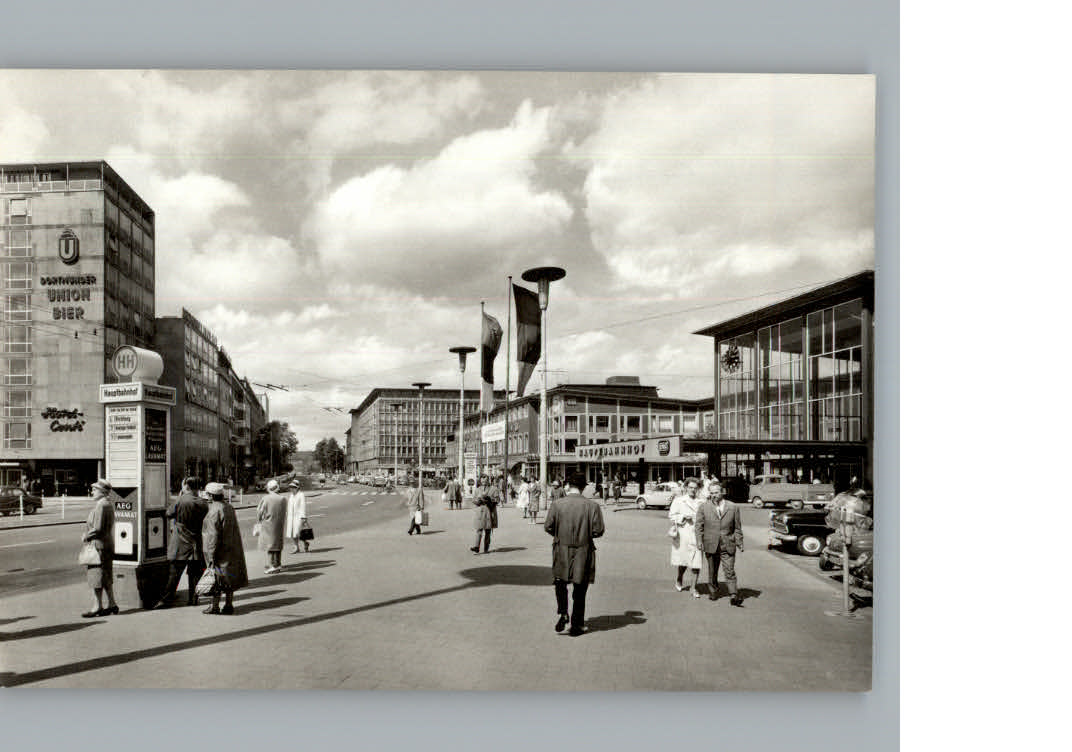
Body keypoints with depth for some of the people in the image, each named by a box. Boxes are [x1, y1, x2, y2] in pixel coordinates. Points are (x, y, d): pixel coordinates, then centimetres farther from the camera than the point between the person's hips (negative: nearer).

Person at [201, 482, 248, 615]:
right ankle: (229, 605, 17)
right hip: (232, 549, 8)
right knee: (228, 578, 13)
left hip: (220, 549, -8)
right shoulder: (229, 507, 9)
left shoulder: (214, 511, -17)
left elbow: (213, 535, -20)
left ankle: (215, 606, 8)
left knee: (216, 578, 2)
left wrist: (211, 556, -19)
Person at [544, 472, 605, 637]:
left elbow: (548, 527, -5)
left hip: (562, 551, 0)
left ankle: (563, 613, 2)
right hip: (583, 552, 0)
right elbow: (598, 531, -8)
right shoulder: (592, 506, -9)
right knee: (580, 590, 11)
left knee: (560, 583, 22)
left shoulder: (557, 504, -8)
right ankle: (576, 626, 17)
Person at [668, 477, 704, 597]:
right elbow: (672, 515, 1)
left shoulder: (701, 502, 10)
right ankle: (679, 581, 35)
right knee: (682, 560, 9)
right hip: (683, 534, -1)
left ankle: (694, 588, 6)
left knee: (696, 561, -4)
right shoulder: (678, 500, 5)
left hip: (697, 534, 1)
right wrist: (683, 517, -13)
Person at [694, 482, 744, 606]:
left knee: (729, 571, -7)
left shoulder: (733, 508, 6)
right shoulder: (703, 507, 5)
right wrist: (699, 540, -6)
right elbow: (699, 525, 3)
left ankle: (734, 595, -8)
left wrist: (740, 543, 7)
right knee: (712, 571, 11)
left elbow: (737, 528, 10)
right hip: (711, 545, 1)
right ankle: (713, 591, 28)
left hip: (728, 545, -1)